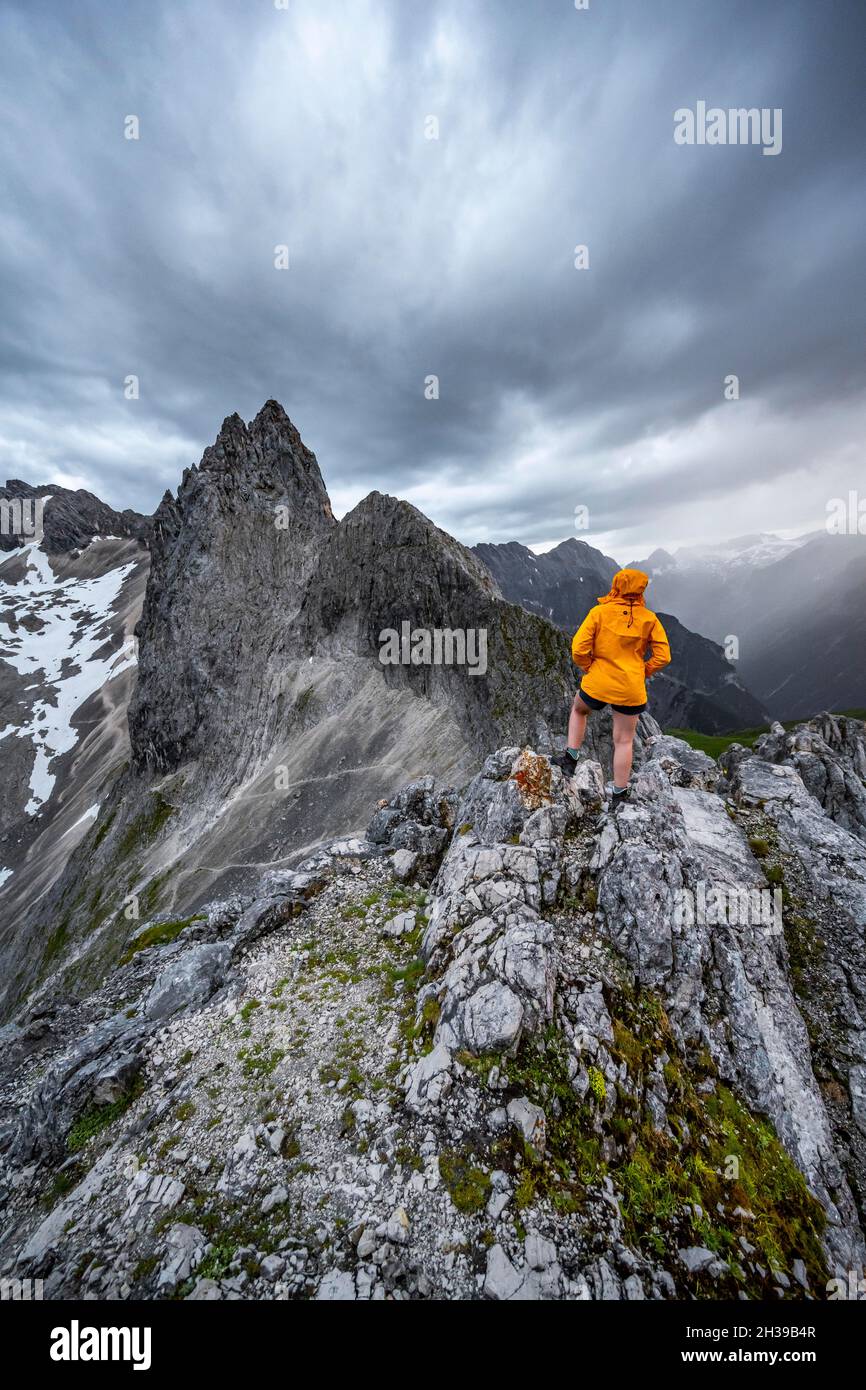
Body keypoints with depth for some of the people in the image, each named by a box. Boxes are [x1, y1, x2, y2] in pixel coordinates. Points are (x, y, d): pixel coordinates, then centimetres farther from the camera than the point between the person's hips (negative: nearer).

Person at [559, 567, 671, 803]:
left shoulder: (599, 612, -8)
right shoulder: (649, 619, -2)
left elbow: (578, 649, -13)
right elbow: (663, 656, -2)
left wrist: (589, 668, 4)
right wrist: (641, 673, 10)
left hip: (597, 684, -1)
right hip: (632, 690, 2)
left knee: (578, 710, 30)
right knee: (624, 741, 13)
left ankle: (571, 759, 25)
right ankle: (619, 795, 24)